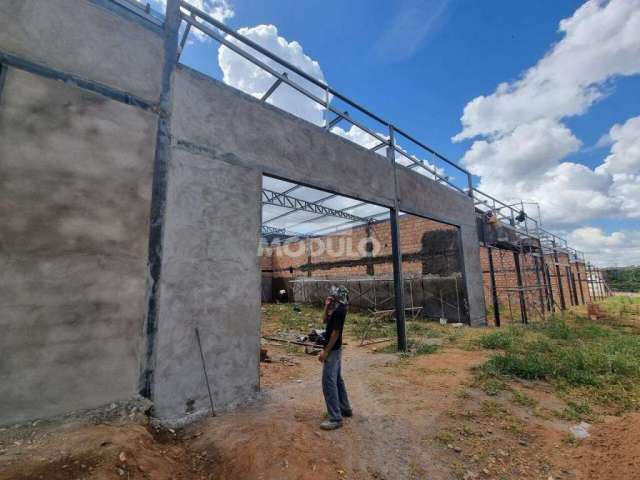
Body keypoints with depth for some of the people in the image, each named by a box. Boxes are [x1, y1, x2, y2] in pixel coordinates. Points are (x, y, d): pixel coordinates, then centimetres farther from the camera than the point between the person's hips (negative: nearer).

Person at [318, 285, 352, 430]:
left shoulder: (339, 311, -22)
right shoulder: (337, 309, 7)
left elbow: (336, 333, -23)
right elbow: (325, 320, 17)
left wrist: (326, 351, -20)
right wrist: (327, 306, 3)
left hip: (332, 350, -10)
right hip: (335, 349, 10)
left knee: (329, 382, -5)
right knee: (337, 380, 20)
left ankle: (335, 418, 3)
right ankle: (345, 409, 33)